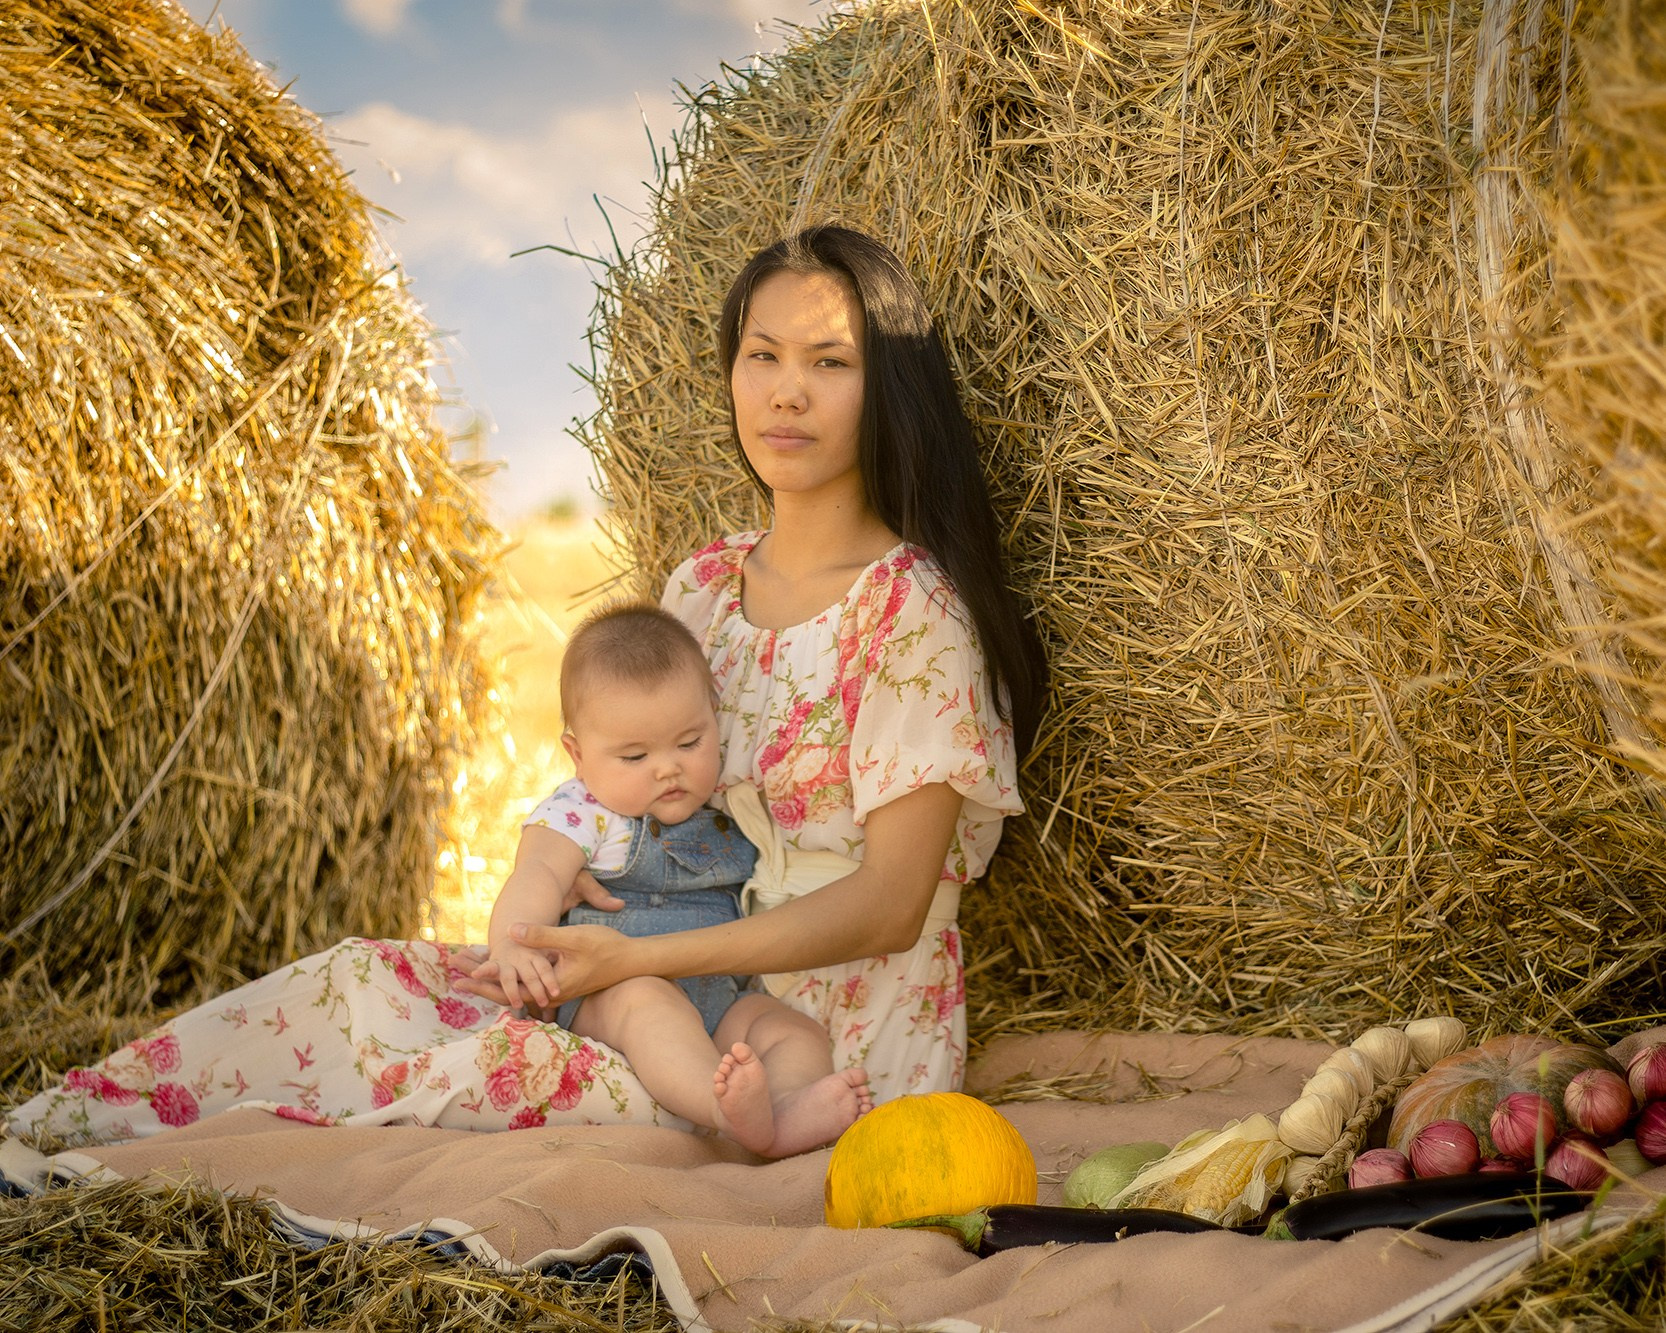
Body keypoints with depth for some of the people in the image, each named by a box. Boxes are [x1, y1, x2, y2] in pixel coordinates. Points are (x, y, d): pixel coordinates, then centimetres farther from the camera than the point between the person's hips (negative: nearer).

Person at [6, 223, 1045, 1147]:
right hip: (699, 990, 6)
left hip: (835, 1036, -6)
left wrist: (635, 957, -22)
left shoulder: (911, 611, -14)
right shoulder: (703, 587, 8)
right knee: (375, 978, -11)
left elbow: (890, 906, -17)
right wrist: (565, 868, -9)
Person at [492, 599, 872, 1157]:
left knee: (794, 1029, -18)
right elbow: (538, 876, -20)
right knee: (646, 997, -36)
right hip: (602, 999, -5)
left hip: (721, 1004, 6)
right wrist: (513, 947, -39)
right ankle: (727, 1110, -61)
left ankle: (789, 1107, -51)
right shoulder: (579, 814, -2)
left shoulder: (731, 815, 14)